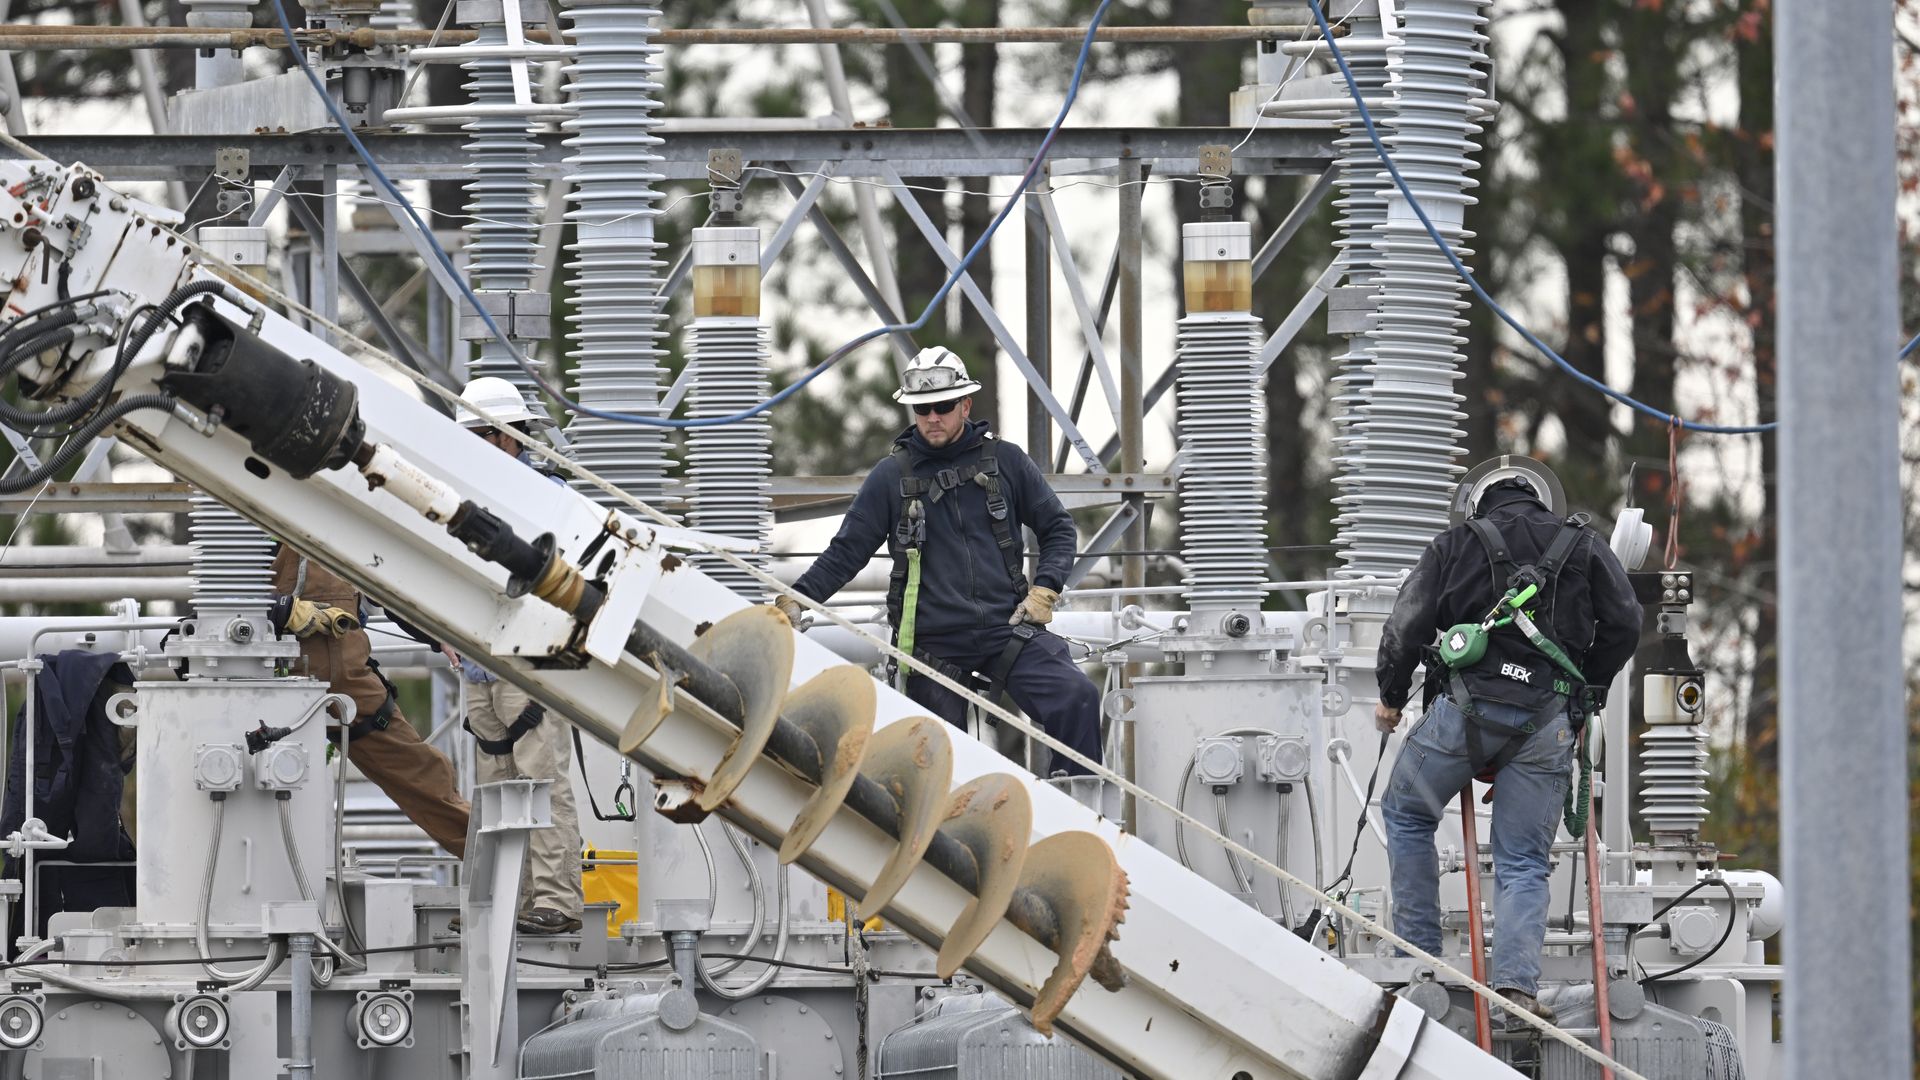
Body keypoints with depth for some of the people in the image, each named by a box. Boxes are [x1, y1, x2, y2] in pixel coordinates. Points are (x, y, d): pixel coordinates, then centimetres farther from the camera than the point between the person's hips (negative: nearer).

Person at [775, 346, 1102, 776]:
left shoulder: (1005, 462, 6)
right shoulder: (892, 476, 5)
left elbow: (1057, 528, 14)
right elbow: (846, 551, 6)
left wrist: (1044, 589, -2)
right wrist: (796, 598, -8)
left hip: (1007, 630, 0)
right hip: (934, 649, 0)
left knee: (1077, 698, -22)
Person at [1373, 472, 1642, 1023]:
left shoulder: (1455, 545, 13)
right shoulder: (1583, 548, 17)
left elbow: (1407, 625, 4)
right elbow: (1624, 626, 10)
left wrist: (1391, 697, 18)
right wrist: (1587, 693, 21)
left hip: (1469, 704, -2)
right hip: (1550, 721, 2)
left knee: (1406, 813, 20)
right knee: (1524, 862, 6)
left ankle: (1417, 953, 13)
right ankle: (1518, 982, -12)